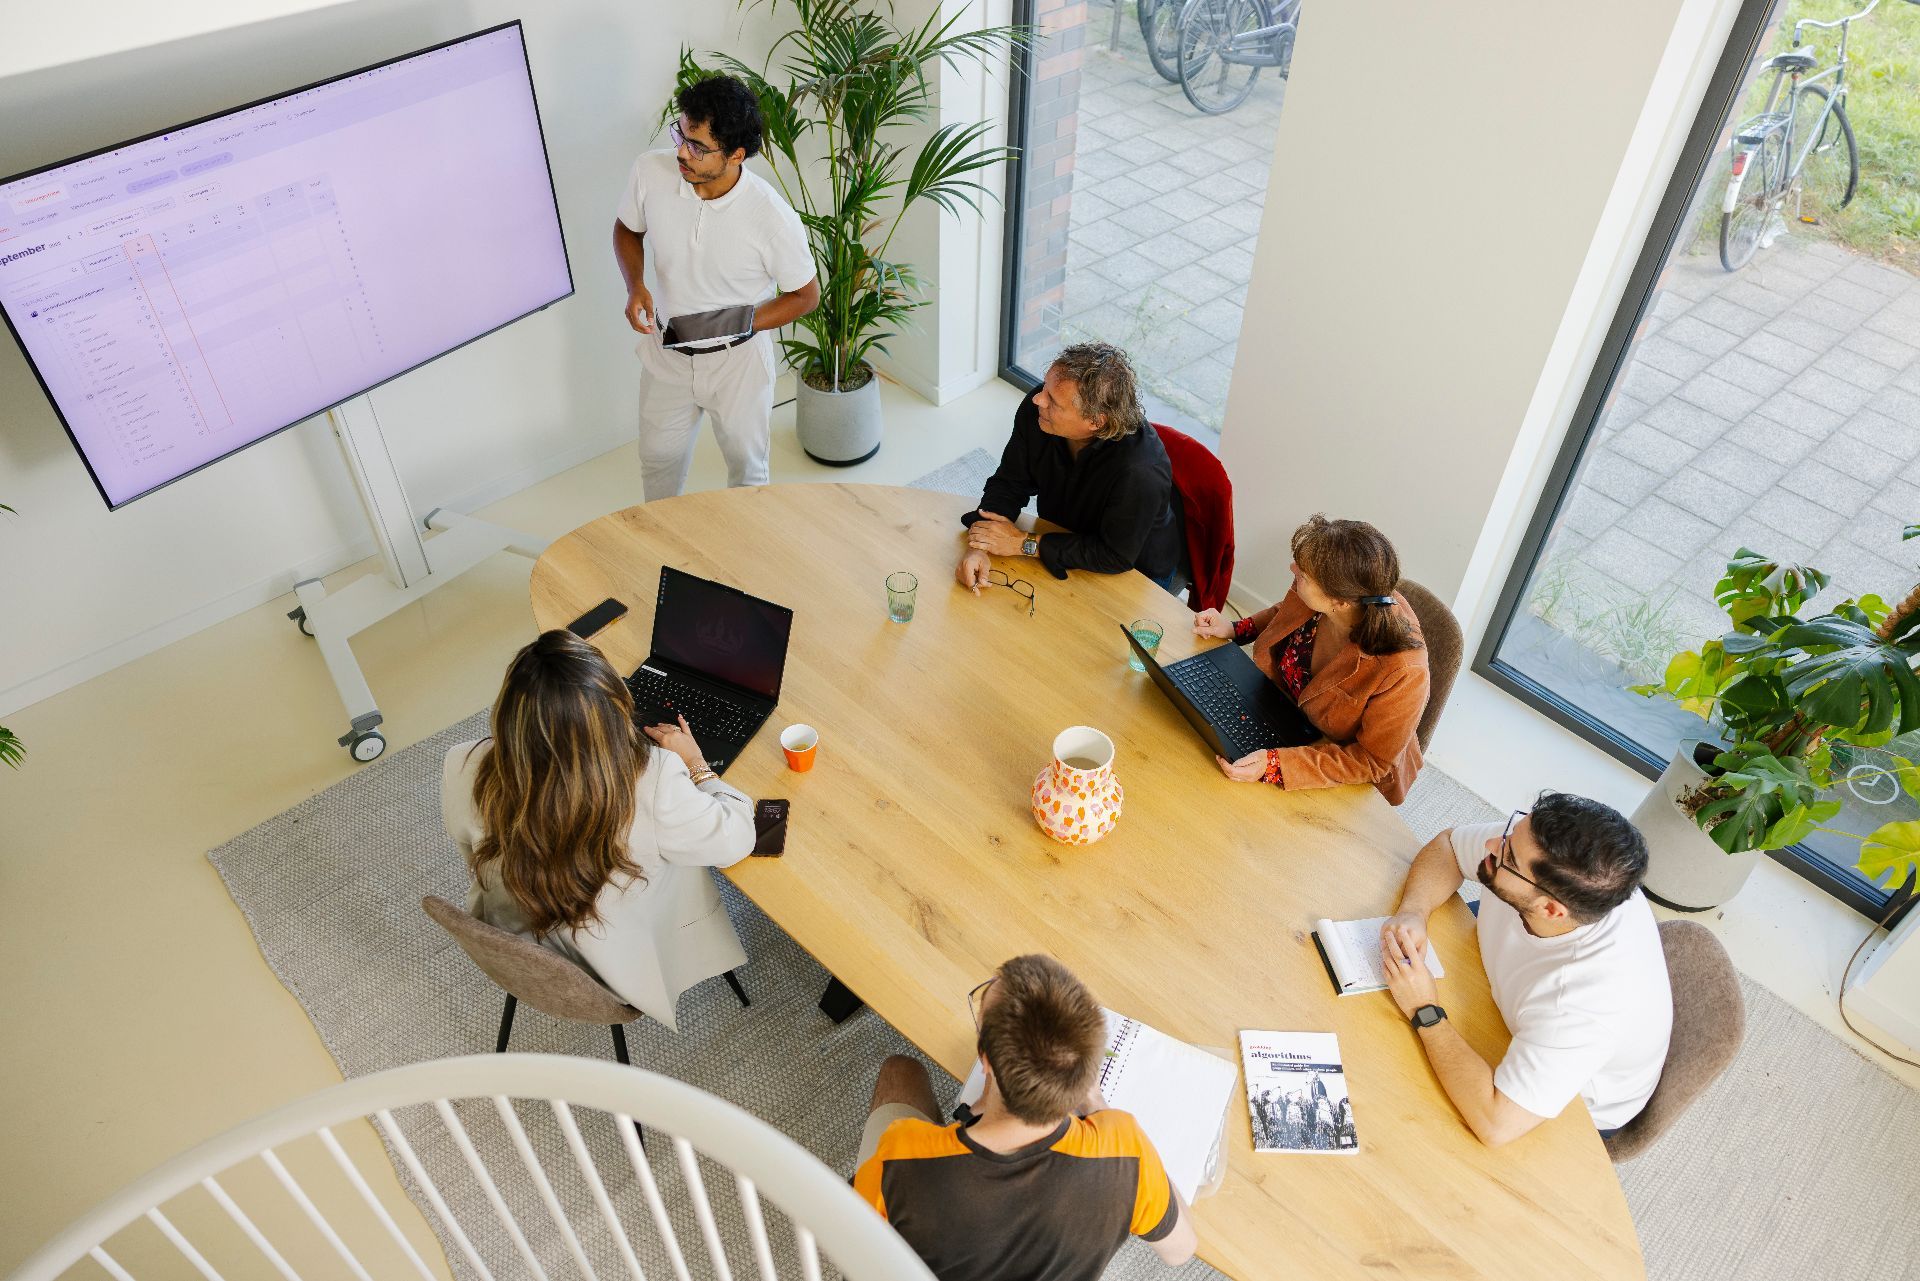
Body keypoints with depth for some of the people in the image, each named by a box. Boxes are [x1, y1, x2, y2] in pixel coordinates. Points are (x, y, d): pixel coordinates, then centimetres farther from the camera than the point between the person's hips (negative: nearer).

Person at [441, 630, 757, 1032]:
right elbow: (735, 838, -20)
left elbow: (473, 857, -5)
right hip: (624, 972, -3)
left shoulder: (464, 771, -28)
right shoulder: (653, 781, -38)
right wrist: (695, 765, -3)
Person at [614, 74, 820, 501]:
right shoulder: (650, 171, -20)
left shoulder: (773, 218, -30)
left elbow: (805, 296, -14)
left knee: (747, 466, 20)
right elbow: (627, 229, 2)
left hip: (738, 362, -3)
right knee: (658, 460, 24)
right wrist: (635, 286, -17)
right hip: (666, 354, 3)